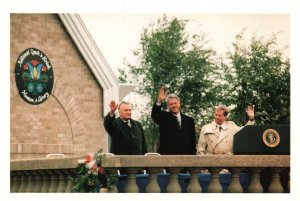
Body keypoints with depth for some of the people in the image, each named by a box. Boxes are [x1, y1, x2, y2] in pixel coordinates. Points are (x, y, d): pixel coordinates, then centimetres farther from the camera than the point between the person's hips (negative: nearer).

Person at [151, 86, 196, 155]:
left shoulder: (189, 120, 15)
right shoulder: (164, 117, 8)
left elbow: (192, 140, 14)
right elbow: (154, 115, -14)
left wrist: (193, 154, 4)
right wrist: (159, 101, -29)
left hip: (184, 155, 3)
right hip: (166, 154, -2)